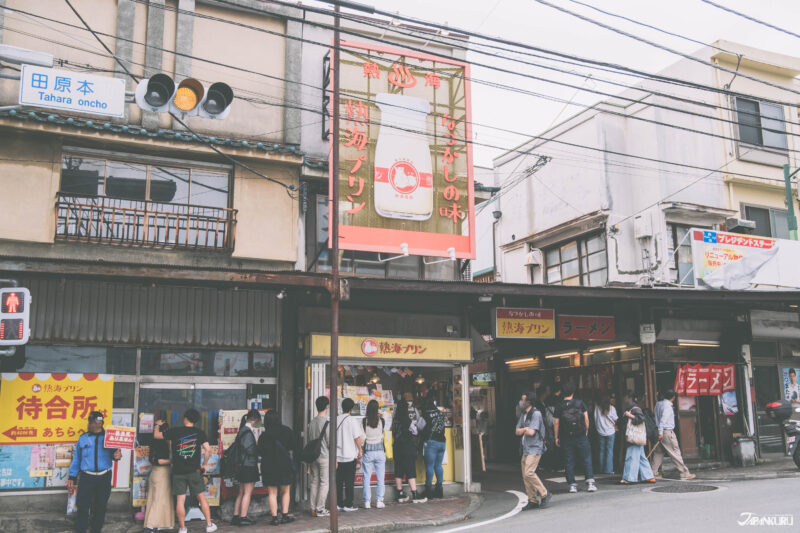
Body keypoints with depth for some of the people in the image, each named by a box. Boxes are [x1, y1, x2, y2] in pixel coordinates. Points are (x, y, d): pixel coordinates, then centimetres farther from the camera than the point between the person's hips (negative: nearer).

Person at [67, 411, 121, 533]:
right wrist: (72, 478, 5)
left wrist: (116, 455, -23)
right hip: (86, 477, 0)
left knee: (100, 507, 8)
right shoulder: (83, 438, 5)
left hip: (104, 478, 0)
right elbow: (76, 459, 8)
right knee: (83, 507, -4)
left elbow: (113, 454, 2)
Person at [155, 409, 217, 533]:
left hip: (178, 471, 0)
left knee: (180, 500, 5)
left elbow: (156, 435, 8)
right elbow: (207, 449, -8)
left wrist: (157, 426, 29)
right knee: (201, 497, 9)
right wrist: (205, 464, 5)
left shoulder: (175, 431, -1)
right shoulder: (199, 432, 0)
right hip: (194, 471, 0)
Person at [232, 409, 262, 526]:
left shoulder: (243, 430, 13)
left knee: (241, 492, 14)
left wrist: (256, 447, 10)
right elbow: (250, 449, -20)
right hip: (249, 465, -10)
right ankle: (243, 518, 1)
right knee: (247, 492, -2)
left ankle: (235, 517, 18)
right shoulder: (248, 432, -17)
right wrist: (259, 447, -4)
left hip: (243, 466, 10)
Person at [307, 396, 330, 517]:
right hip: (324, 457, -6)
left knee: (314, 482, 10)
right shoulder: (326, 423, -13)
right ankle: (320, 509, 1)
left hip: (313, 456, 6)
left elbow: (309, 441, 11)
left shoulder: (311, 423, 6)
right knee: (324, 483, 0)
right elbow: (330, 442, -13)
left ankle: (313, 509, 13)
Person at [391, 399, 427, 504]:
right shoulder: (407, 420, -13)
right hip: (408, 448, -7)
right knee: (411, 471, -4)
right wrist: (416, 426, 15)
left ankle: (400, 495, 14)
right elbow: (415, 432, -5)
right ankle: (415, 495, -3)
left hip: (397, 447, 7)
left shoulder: (395, 420, 5)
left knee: (398, 471, 9)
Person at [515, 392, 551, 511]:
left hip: (535, 448, -9)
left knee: (529, 472, -19)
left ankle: (544, 494, -5)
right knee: (525, 476, 6)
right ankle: (533, 501, 12)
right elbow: (517, 432, 12)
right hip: (526, 448, 9)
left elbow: (531, 432, -18)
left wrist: (524, 430, 2)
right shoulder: (523, 414, 16)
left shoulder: (536, 414, -11)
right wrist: (525, 429, -7)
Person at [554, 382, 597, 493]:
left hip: (566, 437, 0)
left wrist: (556, 437, 6)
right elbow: (586, 418, 0)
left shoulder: (559, 407, -2)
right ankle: (590, 482, -1)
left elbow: (557, 423, -2)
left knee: (569, 461, 6)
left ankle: (572, 484, 6)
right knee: (587, 458, 6)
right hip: (581, 436, 0)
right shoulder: (580, 403, -1)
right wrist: (586, 431, 12)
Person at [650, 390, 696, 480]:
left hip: (661, 433, 8)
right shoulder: (667, 405, -13)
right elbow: (663, 419, -21)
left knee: (658, 454, 9)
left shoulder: (658, 404, 12)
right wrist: (660, 432, -23)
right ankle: (685, 474, 4)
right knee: (675, 452, -2)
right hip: (667, 432, -8)